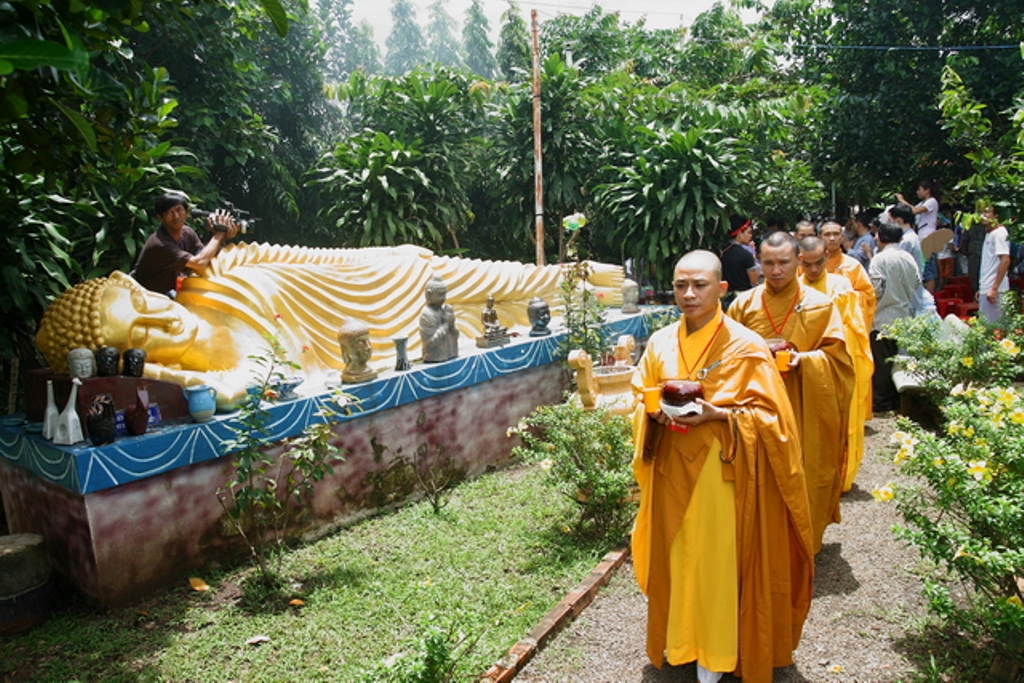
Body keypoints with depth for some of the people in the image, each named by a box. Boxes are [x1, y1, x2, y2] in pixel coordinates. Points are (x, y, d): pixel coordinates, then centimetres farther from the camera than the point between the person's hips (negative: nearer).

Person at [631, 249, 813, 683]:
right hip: (672, 467, 4)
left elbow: (768, 414, -8)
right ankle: (678, 638, 33)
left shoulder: (745, 346, -9)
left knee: (718, 556, 6)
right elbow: (641, 399, 10)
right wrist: (656, 413, -11)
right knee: (676, 552, 13)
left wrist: (715, 414, -22)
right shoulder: (660, 343, 3)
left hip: (722, 469, -3)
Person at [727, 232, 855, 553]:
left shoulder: (819, 305, 0)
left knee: (803, 473, 7)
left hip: (804, 409, -1)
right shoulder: (744, 304, 3)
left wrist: (804, 359, -20)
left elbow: (835, 357, -2)